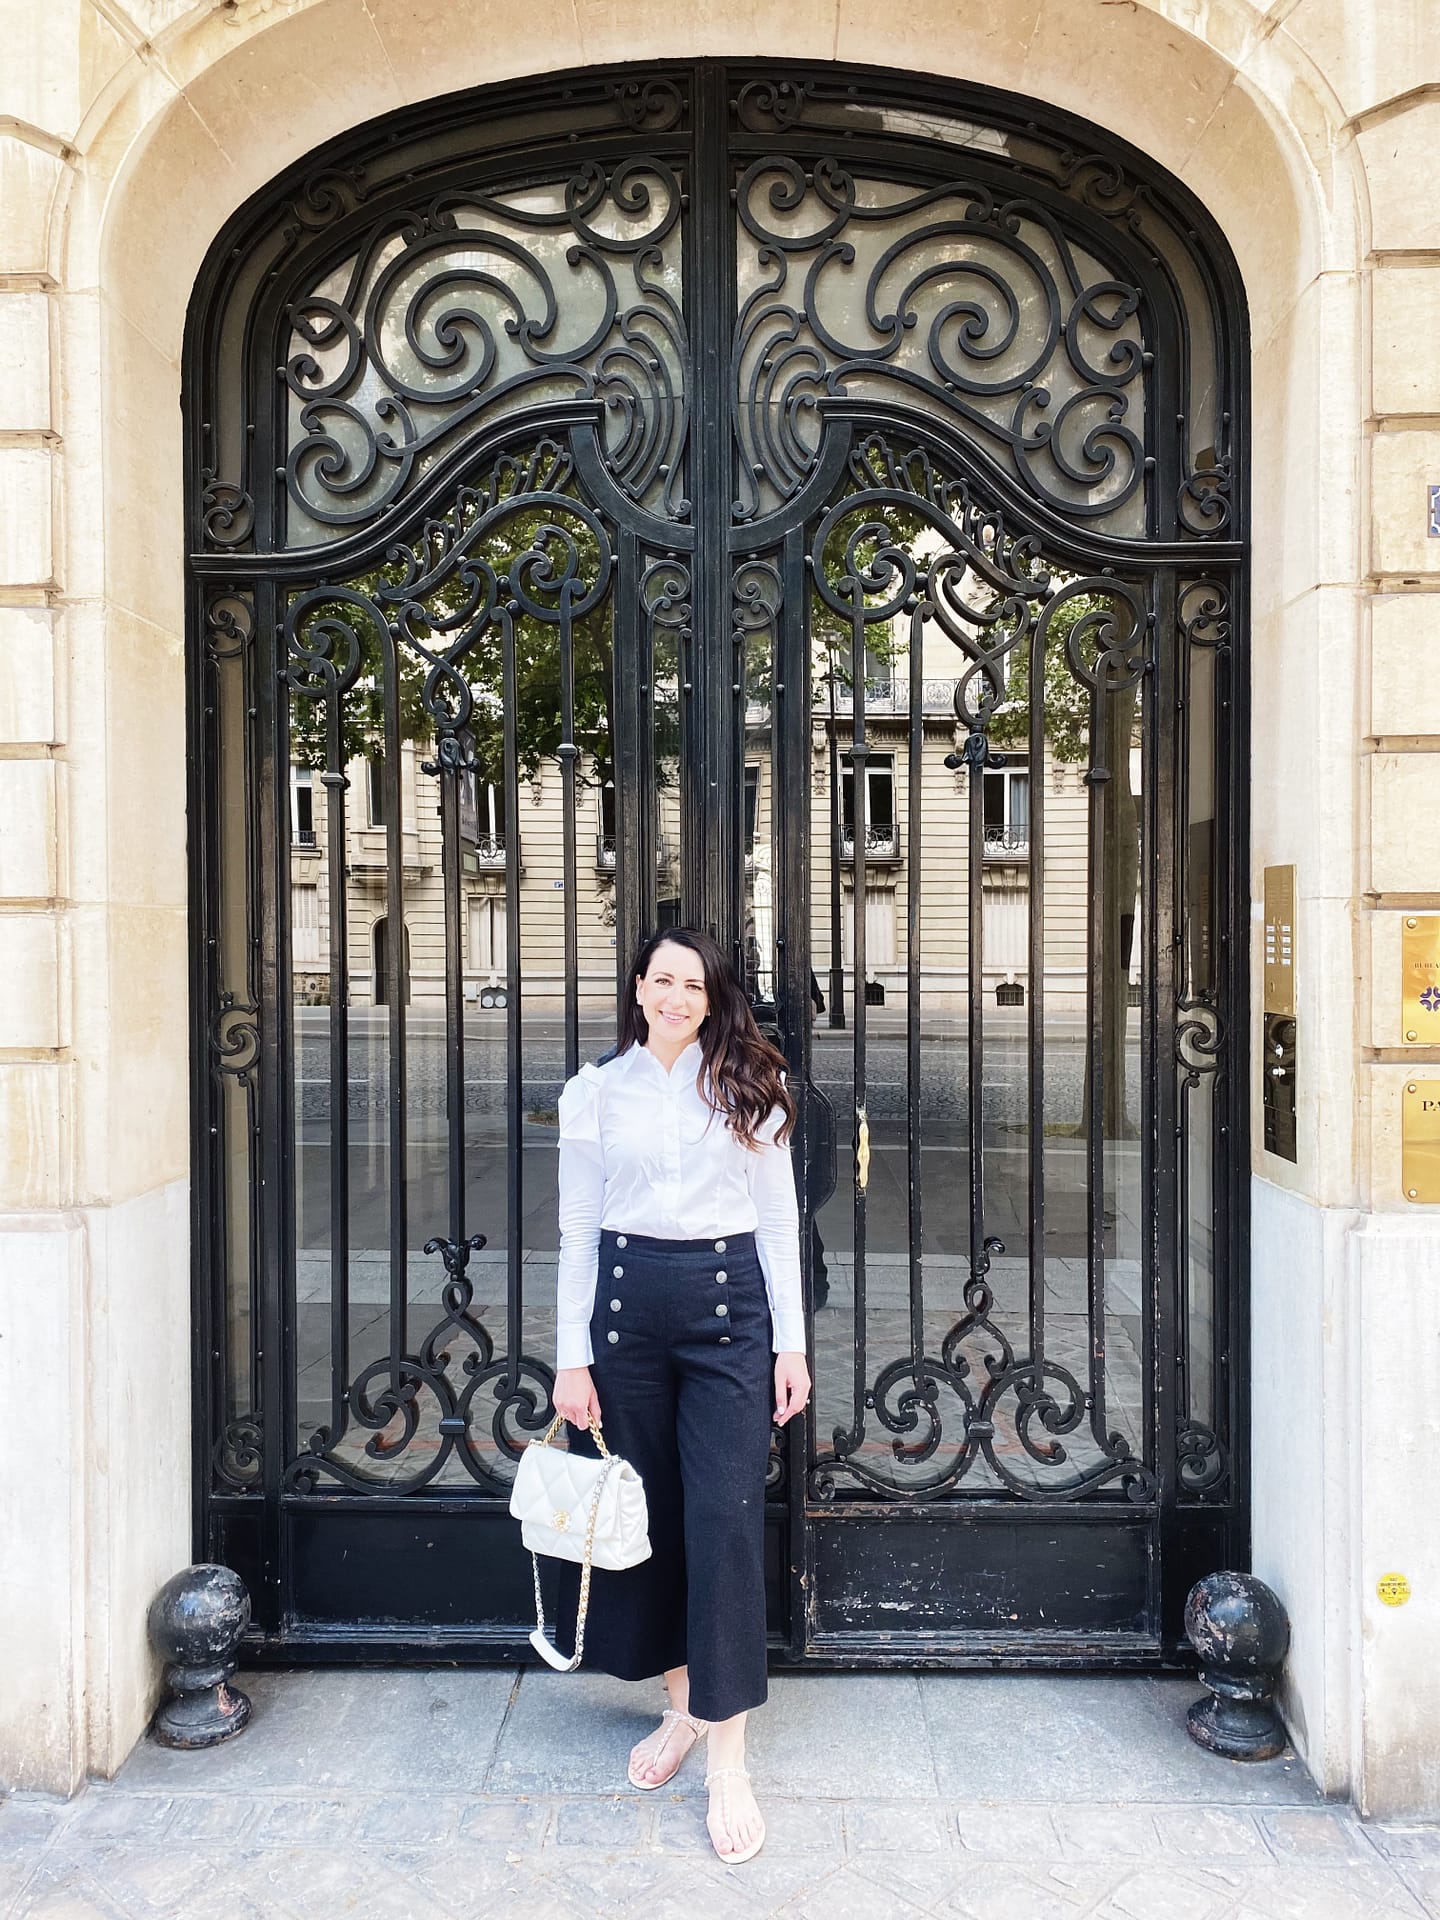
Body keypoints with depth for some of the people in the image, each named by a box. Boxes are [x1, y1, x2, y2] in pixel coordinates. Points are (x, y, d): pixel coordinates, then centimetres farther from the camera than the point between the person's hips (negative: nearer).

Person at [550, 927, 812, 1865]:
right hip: (627, 1301, 2)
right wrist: (572, 1356, 1)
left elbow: (779, 1217, 4)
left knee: (726, 1518, -5)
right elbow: (578, 1227, 5)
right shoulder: (596, 1091, 4)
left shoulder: (748, 1084, 3)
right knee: (644, 1511, 10)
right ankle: (682, 1707, 29)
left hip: (729, 1303, -1)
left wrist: (791, 1341, 0)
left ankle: (729, 1758, 5)